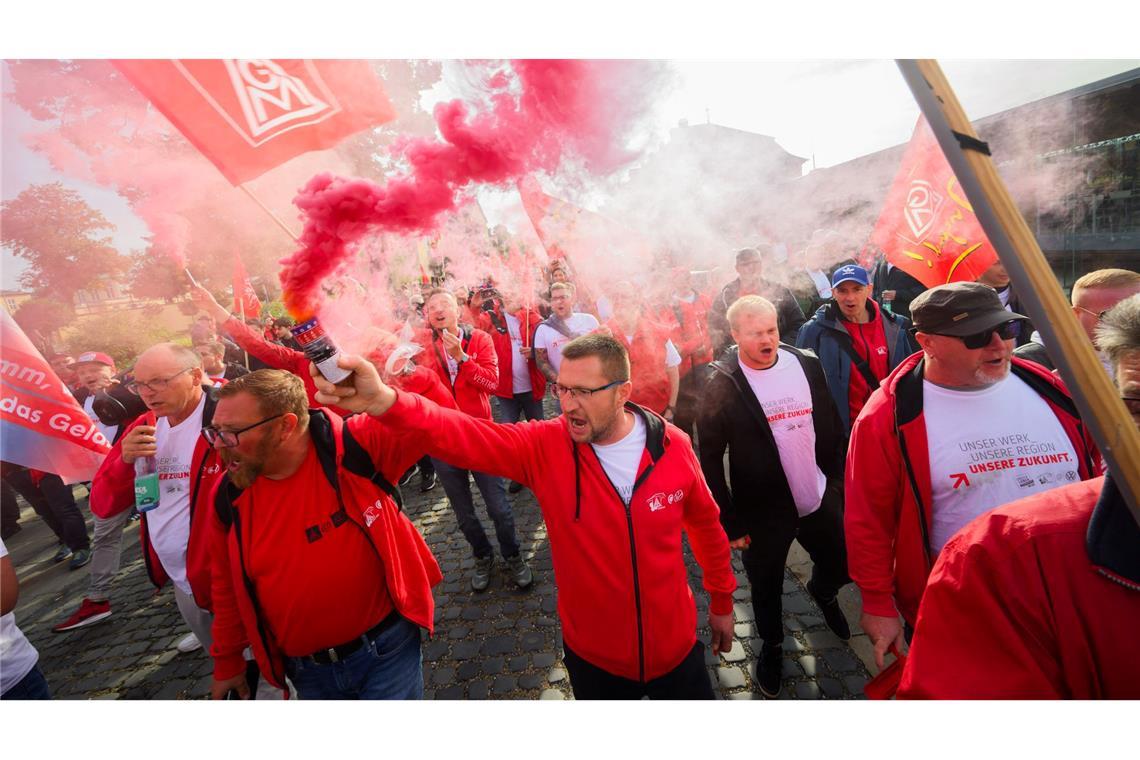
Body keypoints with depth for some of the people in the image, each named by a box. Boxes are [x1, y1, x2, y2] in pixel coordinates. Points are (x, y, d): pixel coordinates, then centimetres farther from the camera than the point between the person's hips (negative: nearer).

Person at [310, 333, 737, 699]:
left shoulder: (673, 446, -15)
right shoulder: (545, 447, -19)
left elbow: (706, 523, 1)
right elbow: (462, 436, -34)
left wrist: (722, 601, 10)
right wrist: (384, 401, -52)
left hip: (675, 646, 1)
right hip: (593, 656, 0)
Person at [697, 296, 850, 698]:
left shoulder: (807, 365, -4)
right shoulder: (722, 386, -17)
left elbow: (833, 428, 6)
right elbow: (710, 459, -14)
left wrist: (839, 481, 5)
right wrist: (729, 521, -12)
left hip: (820, 499, 4)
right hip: (763, 512, -3)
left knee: (841, 566, 20)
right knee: (767, 590, 15)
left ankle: (823, 592, 56)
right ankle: (772, 646, 46)